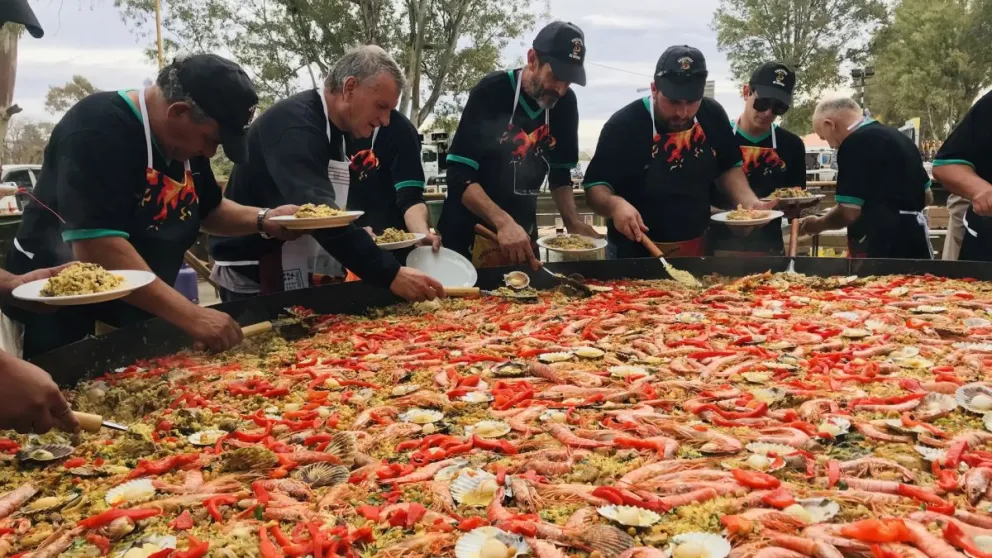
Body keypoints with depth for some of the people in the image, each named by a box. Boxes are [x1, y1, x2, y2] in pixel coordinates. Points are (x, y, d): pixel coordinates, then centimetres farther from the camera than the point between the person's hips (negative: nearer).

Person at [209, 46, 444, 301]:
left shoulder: (335, 131, 10)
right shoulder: (294, 122, -21)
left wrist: (361, 237, -5)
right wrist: (390, 274, -37)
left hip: (295, 278, 9)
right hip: (253, 278, -9)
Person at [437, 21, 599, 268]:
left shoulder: (565, 104, -1)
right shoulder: (491, 92, -16)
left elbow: (559, 173, 9)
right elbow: (460, 176, -21)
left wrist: (573, 222, -7)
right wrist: (503, 222, -33)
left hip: (522, 231, 5)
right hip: (469, 234, -4)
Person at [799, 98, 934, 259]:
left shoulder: (854, 144, -14)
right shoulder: (898, 136, 14)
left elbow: (849, 212, -17)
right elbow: (927, 196, 21)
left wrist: (818, 224, 1)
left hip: (881, 247, -9)